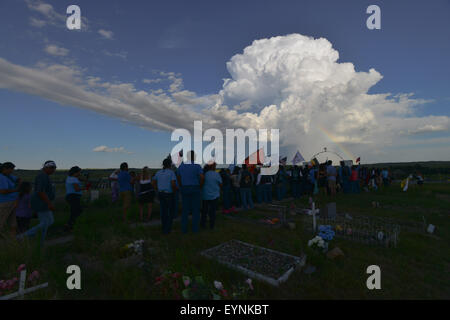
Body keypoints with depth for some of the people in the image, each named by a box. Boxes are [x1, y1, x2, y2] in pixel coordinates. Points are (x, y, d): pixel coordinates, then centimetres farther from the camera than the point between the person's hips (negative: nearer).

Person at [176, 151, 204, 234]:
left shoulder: (181, 166, 6)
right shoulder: (197, 166, -9)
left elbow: (178, 178, 10)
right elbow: (202, 177, -21)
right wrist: (200, 185, -4)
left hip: (185, 189, 4)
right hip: (195, 189, -3)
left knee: (185, 210, 10)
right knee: (196, 210, 5)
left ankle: (184, 229, 11)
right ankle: (195, 229, 8)